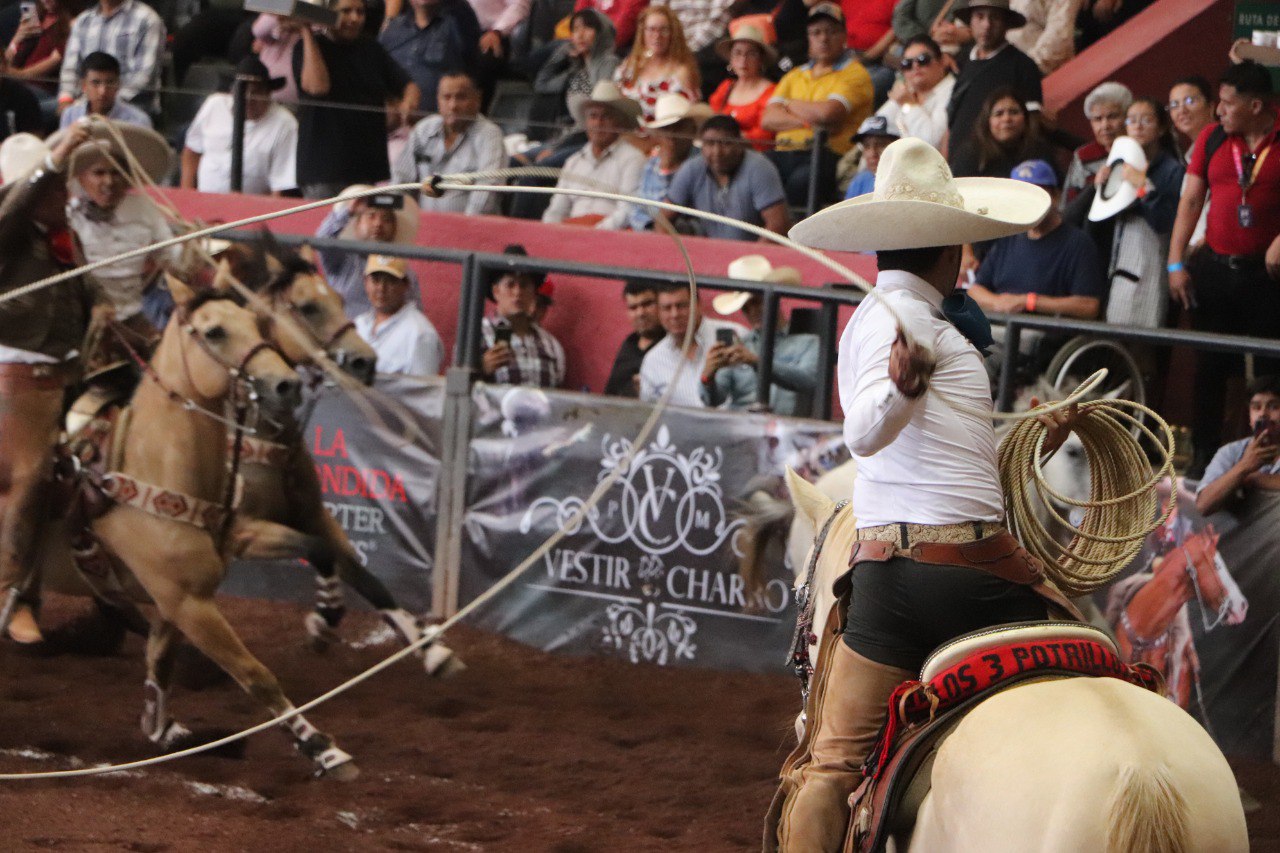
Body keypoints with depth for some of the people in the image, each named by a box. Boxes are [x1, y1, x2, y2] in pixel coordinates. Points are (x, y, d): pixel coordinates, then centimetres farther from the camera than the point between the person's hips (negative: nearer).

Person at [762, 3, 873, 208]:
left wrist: (791, 105, 9)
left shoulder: (854, 74, 8)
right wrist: (809, 121, -4)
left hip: (826, 154, -5)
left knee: (801, 181, -37)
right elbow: (768, 120, 11)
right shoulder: (794, 76, 26)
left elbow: (828, 113, -9)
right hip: (784, 153, 5)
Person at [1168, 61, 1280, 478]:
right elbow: (1190, 200, 9)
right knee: (1210, 367, 8)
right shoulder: (1212, 138, 6)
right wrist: (1176, 263, 3)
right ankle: (1203, 454, 17)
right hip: (1214, 267, 3)